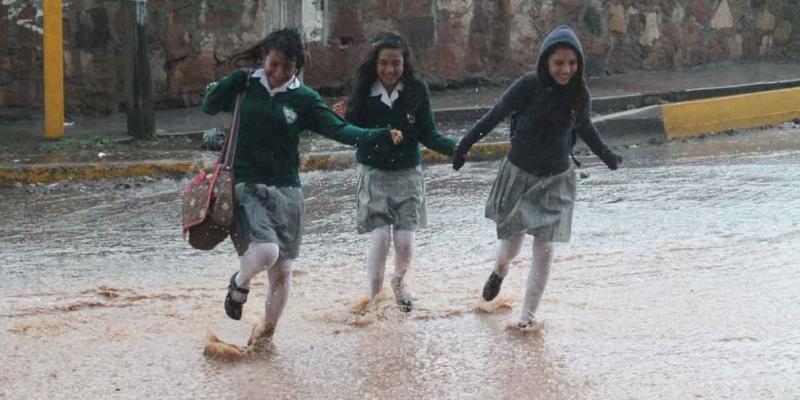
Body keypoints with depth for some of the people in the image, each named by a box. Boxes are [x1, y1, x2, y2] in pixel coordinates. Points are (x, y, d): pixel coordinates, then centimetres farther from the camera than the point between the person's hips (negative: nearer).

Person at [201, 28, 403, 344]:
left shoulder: (303, 98, -1)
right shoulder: (247, 85, 1)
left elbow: (339, 130, -6)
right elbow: (209, 106, -1)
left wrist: (381, 137, -19)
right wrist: (238, 77, -12)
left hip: (286, 190, 2)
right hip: (245, 187, -2)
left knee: (282, 271, 6)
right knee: (266, 251, -25)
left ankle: (267, 332, 28)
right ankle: (240, 283, 9)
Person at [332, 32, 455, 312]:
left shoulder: (417, 92, -9)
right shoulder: (364, 92, -8)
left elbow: (428, 135, -4)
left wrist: (454, 148, -20)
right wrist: (344, 118, -22)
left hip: (407, 174, 0)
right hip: (373, 174, 0)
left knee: (405, 240, -3)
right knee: (380, 239, -9)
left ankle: (399, 283, 31)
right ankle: (374, 296, 12)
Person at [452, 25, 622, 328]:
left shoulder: (579, 94, -10)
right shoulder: (528, 87, -21)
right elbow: (496, 115, -8)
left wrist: (607, 156, 19)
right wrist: (465, 144, -3)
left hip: (556, 180, 2)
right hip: (519, 175, -2)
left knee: (544, 250, -3)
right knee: (512, 243, 10)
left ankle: (528, 313, 12)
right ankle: (500, 270, 47)